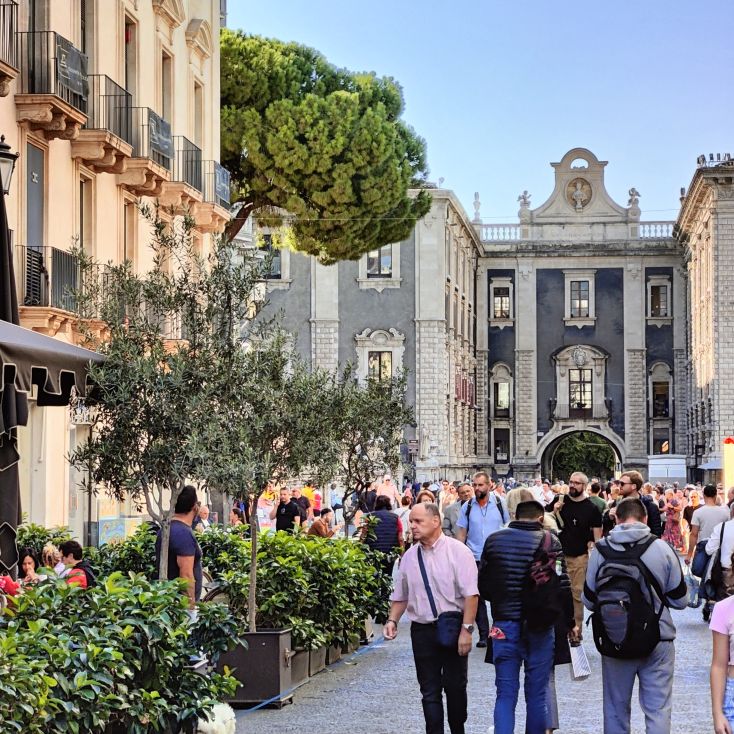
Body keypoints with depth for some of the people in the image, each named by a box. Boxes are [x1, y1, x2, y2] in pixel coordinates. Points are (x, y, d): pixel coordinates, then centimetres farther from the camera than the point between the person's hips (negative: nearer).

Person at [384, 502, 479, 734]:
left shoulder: (457, 551, -8)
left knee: (455, 687, 6)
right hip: (422, 629, 4)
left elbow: (470, 593, -12)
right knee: (429, 691, 5)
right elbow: (400, 596, 15)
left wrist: (466, 629, -17)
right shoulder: (410, 556, 7)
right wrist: (392, 620, -1)